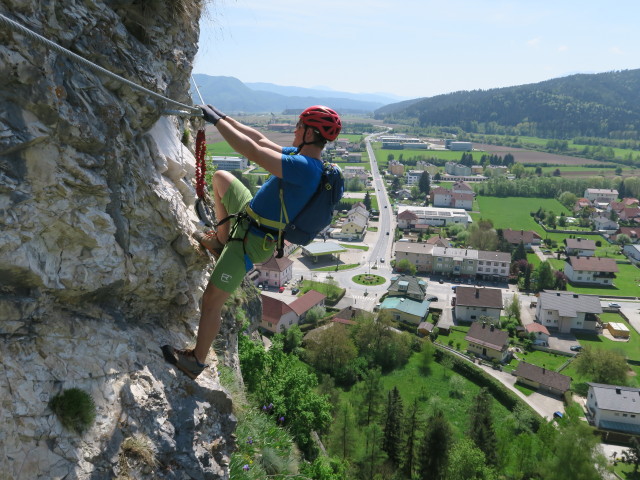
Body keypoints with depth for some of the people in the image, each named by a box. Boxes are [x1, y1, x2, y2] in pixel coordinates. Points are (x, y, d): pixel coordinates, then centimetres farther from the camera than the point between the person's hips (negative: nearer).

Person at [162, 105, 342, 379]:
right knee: (220, 177, 27)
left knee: (212, 300, -2)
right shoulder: (302, 156, 0)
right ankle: (220, 240, 32)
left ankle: (196, 361, 18)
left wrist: (216, 120, -23)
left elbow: (252, 150, -35)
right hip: (249, 216, 10)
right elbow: (261, 139, 10)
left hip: (252, 242, -10)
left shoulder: (304, 168, -31)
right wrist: (223, 117, 8)